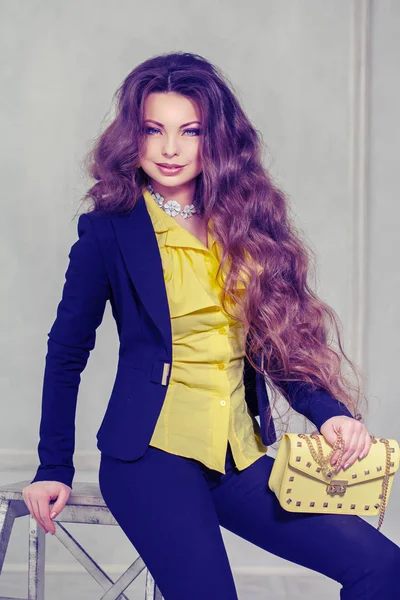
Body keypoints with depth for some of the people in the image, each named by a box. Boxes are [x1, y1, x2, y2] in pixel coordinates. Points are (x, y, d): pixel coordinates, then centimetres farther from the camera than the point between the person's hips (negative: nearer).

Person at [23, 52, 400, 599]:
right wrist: (54, 469, 7)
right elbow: (68, 351, 6)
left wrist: (328, 412, -5)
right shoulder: (110, 230, 0)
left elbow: (279, 340, 12)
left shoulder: (245, 221, 10)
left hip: (239, 456, 4)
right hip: (152, 452, -4)